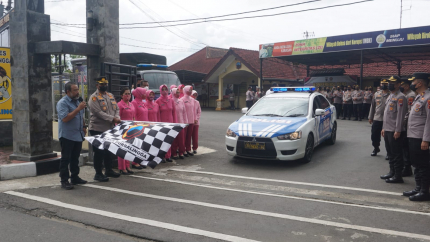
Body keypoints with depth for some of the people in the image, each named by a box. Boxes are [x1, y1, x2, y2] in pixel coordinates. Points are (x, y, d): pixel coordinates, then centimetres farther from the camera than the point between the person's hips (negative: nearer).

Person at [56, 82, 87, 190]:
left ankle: (75, 177, 24)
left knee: (75, 158, 15)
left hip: (78, 135, 8)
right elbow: (65, 118, -24)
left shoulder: (77, 101, 15)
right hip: (67, 136, -8)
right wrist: (78, 109, -25)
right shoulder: (62, 103, -12)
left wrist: (84, 126, 15)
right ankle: (64, 181, 4)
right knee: (66, 159, -1)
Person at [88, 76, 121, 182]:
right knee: (99, 152, -1)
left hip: (110, 129, 7)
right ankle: (98, 173, 7)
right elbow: (99, 112, -19)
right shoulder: (94, 97, -9)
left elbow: (116, 108, 12)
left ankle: (108, 170, 29)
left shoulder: (111, 96, 15)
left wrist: (117, 117, -9)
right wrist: (112, 119, -22)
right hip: (98, 129, -7)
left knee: (109, 150, 16)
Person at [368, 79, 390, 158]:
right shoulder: (376, 94, 9)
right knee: (374, 135, 11)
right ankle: (376, 149, 33)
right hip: (376, 119, 4)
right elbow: (372, 106, 12)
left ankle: (389, 153, 15)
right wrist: (370, 117, 11)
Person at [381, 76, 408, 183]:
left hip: (395, 131, -9)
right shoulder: (390, 96, 17)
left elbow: (400, 115, -18)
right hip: (388, 130, 9)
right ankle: (392, 172, 26)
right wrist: (384, 128, 18)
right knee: (391, 152, 16)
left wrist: (398, 130, -21)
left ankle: (398, 176, 4)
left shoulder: (400, 97, -12)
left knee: (397, 154, -3)